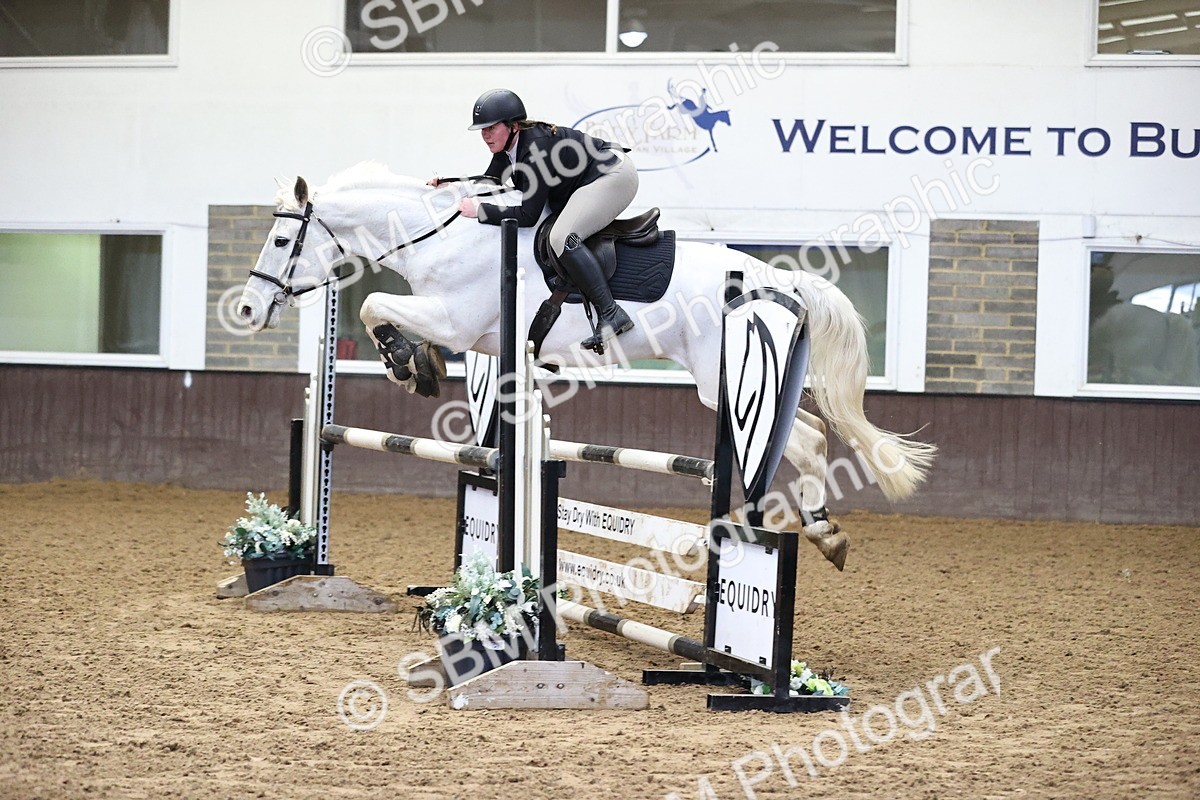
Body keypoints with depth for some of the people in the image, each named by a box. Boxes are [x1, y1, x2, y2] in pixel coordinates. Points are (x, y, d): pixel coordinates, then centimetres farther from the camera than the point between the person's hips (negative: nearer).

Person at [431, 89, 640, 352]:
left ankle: (611, 314, -28)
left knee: (562, 238, -25)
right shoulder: (506, 148, 1)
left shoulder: (536, 148, -28)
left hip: (615, 175, -11)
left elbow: (528, 216, -28)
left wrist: (479, 210, -25)